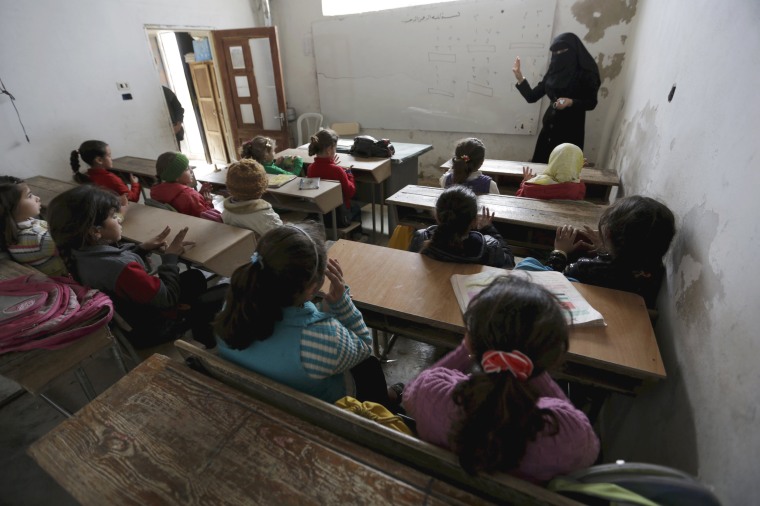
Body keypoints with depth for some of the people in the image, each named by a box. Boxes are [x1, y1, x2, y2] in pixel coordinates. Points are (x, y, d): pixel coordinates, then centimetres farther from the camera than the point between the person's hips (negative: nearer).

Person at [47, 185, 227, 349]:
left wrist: (142, 248, -7)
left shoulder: (84, 254, -12)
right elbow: (168, 297, -30)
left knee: (195, 277, 22)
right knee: (225, 291, -1)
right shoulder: (122, 269, -40)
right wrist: (170, 257, -20)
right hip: (153, 329, -9)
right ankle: (204, 340, 20)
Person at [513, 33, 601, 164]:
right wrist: (520, 78, -8)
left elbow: (591, 103, -6)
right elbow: (532, 97, 5)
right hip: (549, 128, 5)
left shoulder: (585, 74, -4)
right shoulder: (553, 72, 9)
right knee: (540, 164, 4)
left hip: (571, 131, -5)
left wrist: (571, 102, -23)